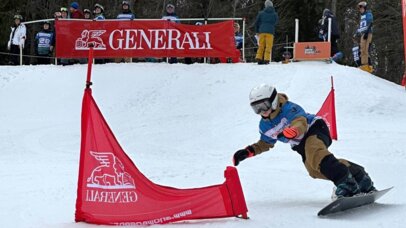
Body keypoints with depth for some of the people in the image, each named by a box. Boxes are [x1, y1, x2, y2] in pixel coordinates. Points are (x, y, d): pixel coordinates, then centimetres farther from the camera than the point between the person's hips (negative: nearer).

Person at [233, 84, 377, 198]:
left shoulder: (288, 109, -20)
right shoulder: (265, 126, 4)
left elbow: (301, 122, -38)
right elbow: (265, 144, 21)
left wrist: (294, 130, -62)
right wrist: (248, 152, 4)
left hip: (314, 129, -9)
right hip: (302, 145, 9)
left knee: (314, 154, -37)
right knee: (314, 170, -8)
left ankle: (346, 183, -49)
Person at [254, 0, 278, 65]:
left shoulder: (261, 13, 7)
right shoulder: (275, 14, 5)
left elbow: (256, 22, 11)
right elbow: (275, 23, 16)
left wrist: (257, 31, 22)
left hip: (262, 31, 2)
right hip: (270, 32, -2)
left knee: (261, 45, 8)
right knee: (268, 46, 0)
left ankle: (259, 58, 2)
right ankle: (266, 59, -8)